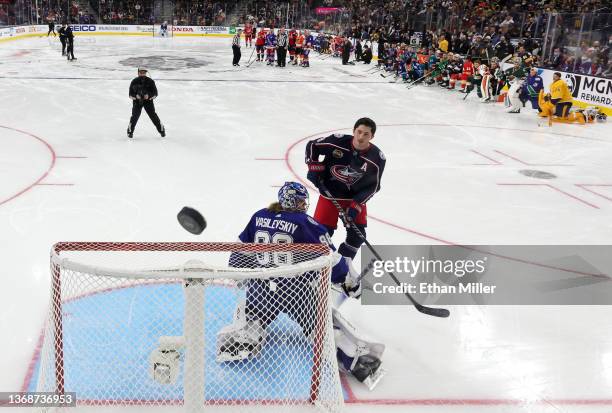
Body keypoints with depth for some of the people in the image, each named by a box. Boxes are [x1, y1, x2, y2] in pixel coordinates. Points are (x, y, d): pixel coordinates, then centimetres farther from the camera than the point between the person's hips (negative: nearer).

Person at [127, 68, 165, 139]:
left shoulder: (150, 81, -6)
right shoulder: (134, 81, -6)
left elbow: (155, 93, -8)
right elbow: (131, 94, -3)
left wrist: (149, 95, -26)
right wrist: (136, 96, -24)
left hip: (148, 100, 0)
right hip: (137, 101, 0)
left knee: (153, 115, -4)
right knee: (135, 116, -12)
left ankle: (161, 130, 11)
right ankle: (130, 131, 3)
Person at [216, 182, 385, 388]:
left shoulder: (259, 217, 8)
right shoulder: (306, 223, -7)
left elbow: (240, 252, 16)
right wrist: (350, 281, 6)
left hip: (260, 286, 4)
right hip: (298, 291, -3)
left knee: (253, 314, 28)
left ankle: (238, 338, 1)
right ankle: (358, 358, -7)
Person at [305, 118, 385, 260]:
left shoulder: (377, 158, -17)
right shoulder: (337, 141, -20)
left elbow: (372, 186, -10)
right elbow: (312, 145, -4)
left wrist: (357, 204, -18)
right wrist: (313, 166, -12)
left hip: (356, 197, 2)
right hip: (330, 194, -2)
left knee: (357, 235, -2)